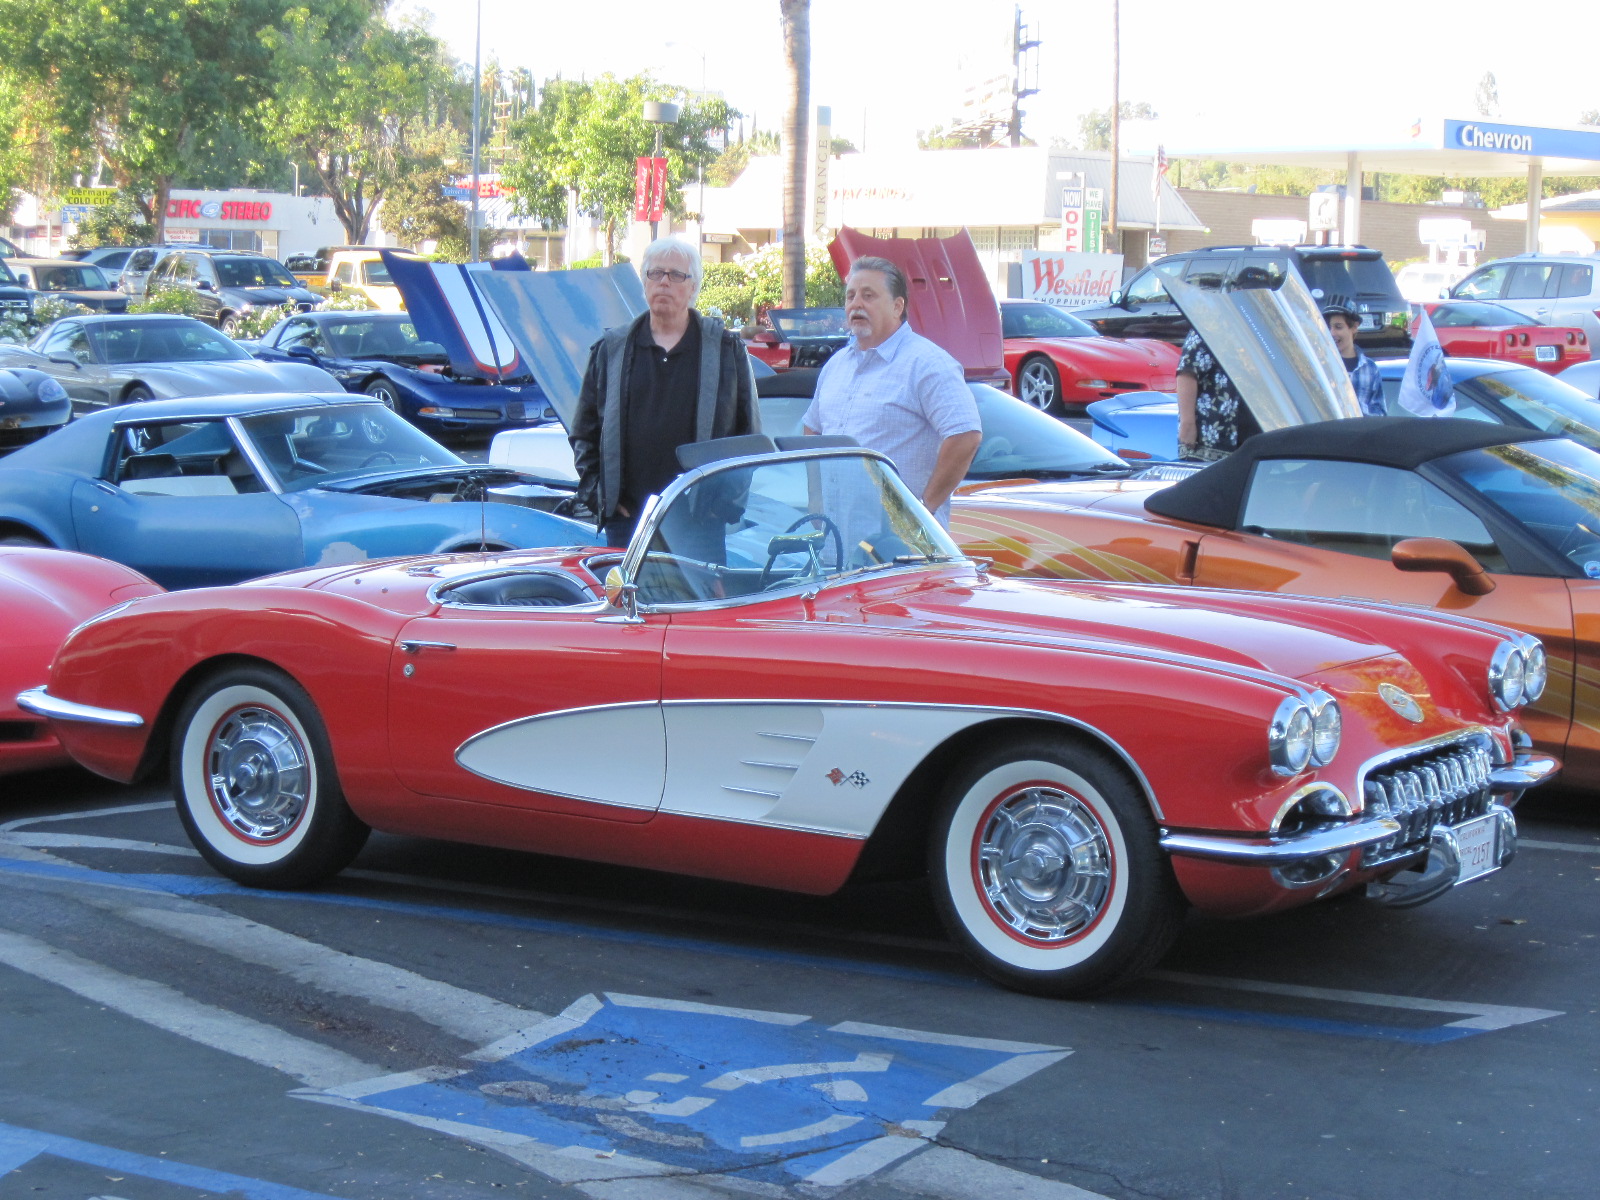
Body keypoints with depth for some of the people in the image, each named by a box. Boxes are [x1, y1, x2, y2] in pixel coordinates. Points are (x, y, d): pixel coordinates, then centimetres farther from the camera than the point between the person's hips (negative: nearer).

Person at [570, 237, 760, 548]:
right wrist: (594, 490, 3)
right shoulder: (610, 350, 13)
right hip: (628, 516, 1)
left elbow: (750, 435, 9)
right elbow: (584, 432, 14)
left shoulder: (727, 349, 9)